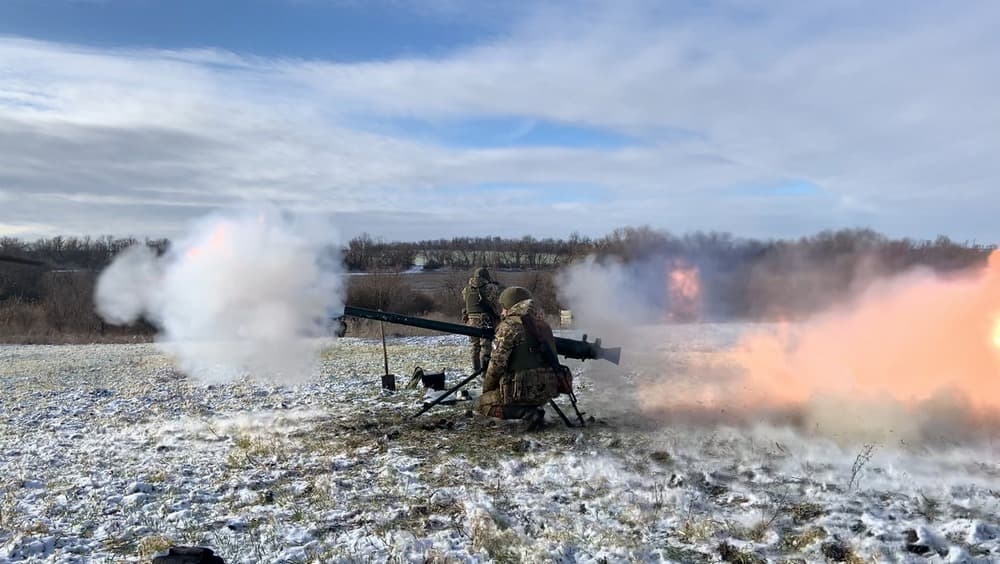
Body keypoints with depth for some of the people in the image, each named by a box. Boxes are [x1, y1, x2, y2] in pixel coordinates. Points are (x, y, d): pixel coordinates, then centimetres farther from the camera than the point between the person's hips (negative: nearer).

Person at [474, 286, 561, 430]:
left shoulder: (509, 326, -8)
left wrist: (486, 389, 5)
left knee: (481, 403, 9)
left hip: (527, 390, -8)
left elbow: (497, 363, -11)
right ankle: (534, 409, 9)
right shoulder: (543, 324, 14)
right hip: (549, 390, 8)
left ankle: (529, 413, -8)